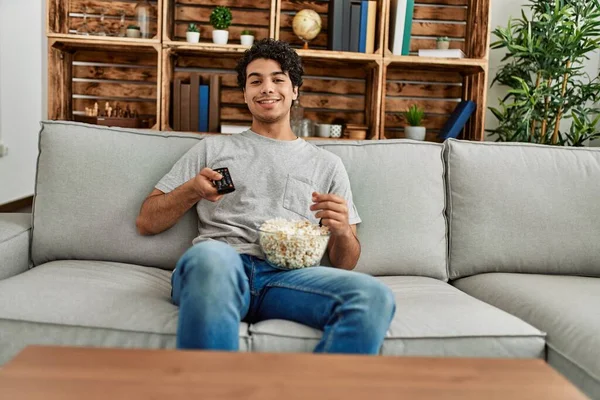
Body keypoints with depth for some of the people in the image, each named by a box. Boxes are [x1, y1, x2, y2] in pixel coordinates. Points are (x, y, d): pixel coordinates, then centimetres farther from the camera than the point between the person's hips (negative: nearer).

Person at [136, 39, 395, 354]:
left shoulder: (327, 164, 25)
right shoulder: (213, 148, 23)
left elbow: (344, 263, 21)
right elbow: (146, 222, 19)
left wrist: (342, 232, -3)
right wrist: (191, 190, 0)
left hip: (289, 276, 2)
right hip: (218, 268, -1)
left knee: (374, 297, -30)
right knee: (211, 255, -39)